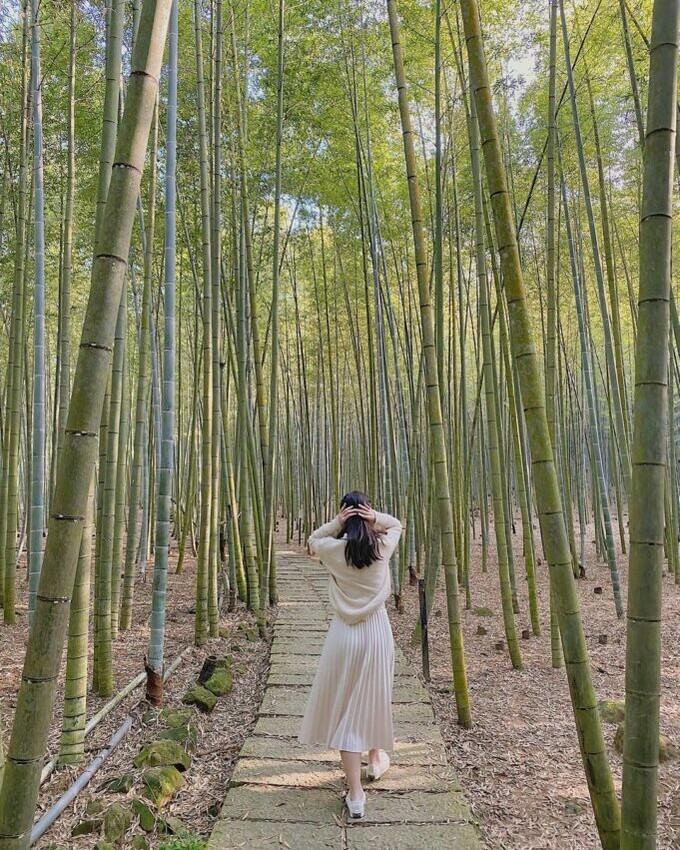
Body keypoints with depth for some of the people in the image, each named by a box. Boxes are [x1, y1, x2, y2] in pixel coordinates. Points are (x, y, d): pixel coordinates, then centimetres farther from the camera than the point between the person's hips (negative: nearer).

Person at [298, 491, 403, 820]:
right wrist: (376, 518, -8)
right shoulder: (383, 547, -8)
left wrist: (336, 523, -6)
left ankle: (355, 794, 9)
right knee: (376, 697, 23)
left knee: (345, 707, 6)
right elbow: (397, 525, 13)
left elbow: (312, 541, 11)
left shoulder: (333, 550, -11)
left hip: (344, 633, -2)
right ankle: (377, 758, 45)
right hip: (377, 630, 2)